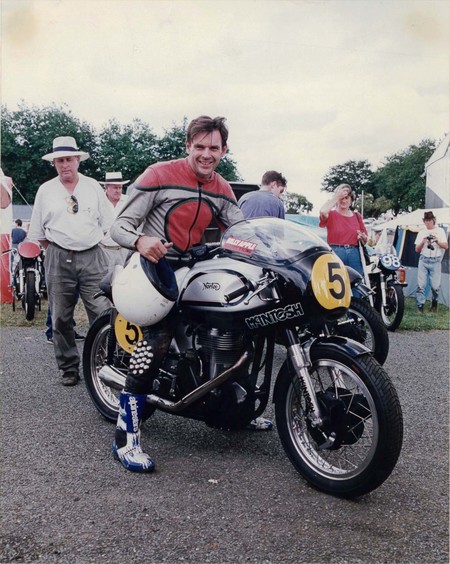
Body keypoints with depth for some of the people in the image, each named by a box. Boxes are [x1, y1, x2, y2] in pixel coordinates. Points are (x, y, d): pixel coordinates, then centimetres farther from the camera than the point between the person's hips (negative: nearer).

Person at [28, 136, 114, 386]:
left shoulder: (93, 186, 8)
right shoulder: (46, 190, 7)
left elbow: (107, 223, 10)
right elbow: (38, 231, 11)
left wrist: (89, 242, 6)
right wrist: (56, 250, 7)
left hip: (92, 257, -1)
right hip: (58, 259, 1)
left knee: (103, 314, -8)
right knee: (61, 319, 6)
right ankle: (69, 369, 17)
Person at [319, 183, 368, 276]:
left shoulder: (357, 216, 16)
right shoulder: (331, 214, 5)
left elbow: (365, 240, 20)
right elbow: (323, 211, -21)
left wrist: (362, 237, -4)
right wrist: (336, 197, -11)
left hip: (354, 254, 4)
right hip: (335, 252, -3)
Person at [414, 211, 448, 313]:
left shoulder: (440, 231, 6)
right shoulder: (421, 232, 10)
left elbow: (446, 247, 2)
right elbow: (417, 250, 9)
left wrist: (437, 241, -15)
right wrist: (423, 242, -9)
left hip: (435, 261, -1)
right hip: (423, 260, 1)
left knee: (435, 286, -4)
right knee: (421, 285, -5)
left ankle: (434, 301, 22)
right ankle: (420, 306, 0)